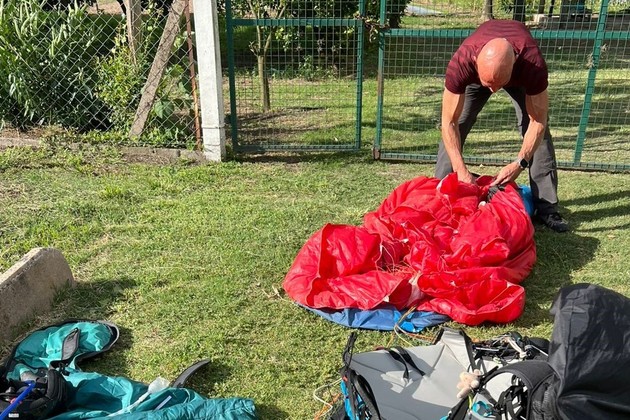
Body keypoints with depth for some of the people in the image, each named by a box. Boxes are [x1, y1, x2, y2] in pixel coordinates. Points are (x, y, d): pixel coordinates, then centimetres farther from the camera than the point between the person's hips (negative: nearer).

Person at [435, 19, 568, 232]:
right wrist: (461, 170, -43)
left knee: (539, 130, -12)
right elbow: (449, 122, -36)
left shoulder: (533, 64, -43)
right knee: (456, 127, -12)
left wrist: (519, 163, -44)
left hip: (521, 72, 0)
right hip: (476, 70, 1)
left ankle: (546, 206, -3)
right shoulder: (461, 63, -43)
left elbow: (538, 121, -33)